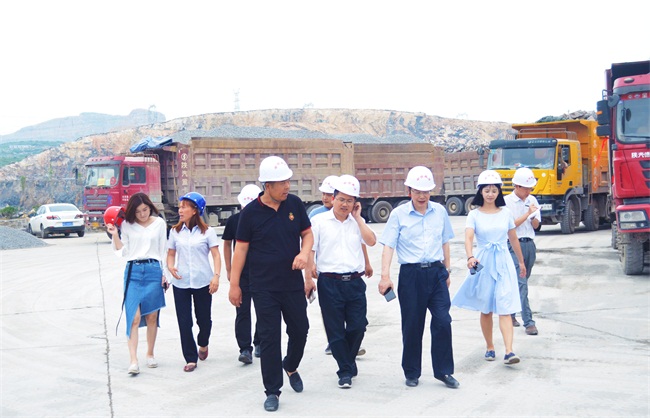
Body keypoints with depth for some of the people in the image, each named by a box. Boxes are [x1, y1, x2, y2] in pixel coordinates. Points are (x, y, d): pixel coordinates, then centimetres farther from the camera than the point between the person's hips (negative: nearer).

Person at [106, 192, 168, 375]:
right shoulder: (127, 225, 5)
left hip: (154, 270, 1)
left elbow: (163, 250, 10)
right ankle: (133, 361, -11)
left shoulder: (159, 223, 5)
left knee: (151, 316, 7)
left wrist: (164, 273, 6)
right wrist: (115, 235, -7)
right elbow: (123, 252, 5)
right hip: (133, 271, 0)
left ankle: (150, 354, 23)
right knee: (134, 317, -9)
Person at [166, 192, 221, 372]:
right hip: (181, 283, 2)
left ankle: (203, 344, 40)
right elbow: (171, 253, 12)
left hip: (203, 282, -2)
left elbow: (216, 255, -3)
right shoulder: (175, 231, 7)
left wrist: (216, 276, -15)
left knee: (204, 319, 8)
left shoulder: (207, 231, -1)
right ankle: (190, 359, 9)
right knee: (184, 322, -1)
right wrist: (170, 267, -9)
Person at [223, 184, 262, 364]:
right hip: (240, 274, 0)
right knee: (242, 312, -3)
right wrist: (229, 270, 6)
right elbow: (227, 244, 9)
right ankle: (245, 349, -2)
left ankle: (259, 343, 26)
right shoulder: (233, 220, -2)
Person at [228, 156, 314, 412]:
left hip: (293, 283, 3)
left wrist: (304, 253, -12)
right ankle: (272, 391, 13)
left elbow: (307, 234, 9)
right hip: (264, 287, -3)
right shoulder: (251, 213, -8)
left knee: (300, 330, 12)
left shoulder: (294, 204, -1)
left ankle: (290, 365, 42)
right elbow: (241, 248, -3)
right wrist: (234, 284, -2)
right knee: (269, 337, 2)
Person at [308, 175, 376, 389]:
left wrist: (357, 217, -2)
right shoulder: (319, 221, 1)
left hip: (355, 282, 3)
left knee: (358, 327, 3)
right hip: (330, 282, -3)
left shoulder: (357, 222, 12)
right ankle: (345, 371, 16)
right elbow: (310, 251, 0)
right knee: (336, 331, 3)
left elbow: (371, 241, -4)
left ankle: (349, 361, 28)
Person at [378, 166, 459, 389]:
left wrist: (447, 270, 17)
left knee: (443, 321, -4)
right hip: (411, 274, -2)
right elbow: (388, 246, -5)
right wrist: (385, 276, -13)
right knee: (412, 325, 6)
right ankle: (411, 372, 21)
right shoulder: (398, 214, -2)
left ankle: (444, 371, 10)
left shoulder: (440, 211, 7)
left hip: (436, 272, 2)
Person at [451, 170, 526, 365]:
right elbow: (468, 238, -17)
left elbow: (513, 239, 17)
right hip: (483, 263, 0)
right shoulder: (474, 214, -1)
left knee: (505, 308, -9)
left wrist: (521, 262, 25)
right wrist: (470, 257, -36)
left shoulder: (506, 213, 6)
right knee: (485, 309, 10)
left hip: (503, 263, 0)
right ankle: (490, 347, 24)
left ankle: (509, 352, -15)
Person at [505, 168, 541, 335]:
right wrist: (527, 214, -13)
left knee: (521, 282, 13)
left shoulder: (532, 200, 10)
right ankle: (528, 322, -12)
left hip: (529, 244, 6)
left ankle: (510, 313, 28)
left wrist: (534, 216, -10)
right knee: (521, 283, -11)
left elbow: (536, 225, 11)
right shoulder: (506, 201, -6)